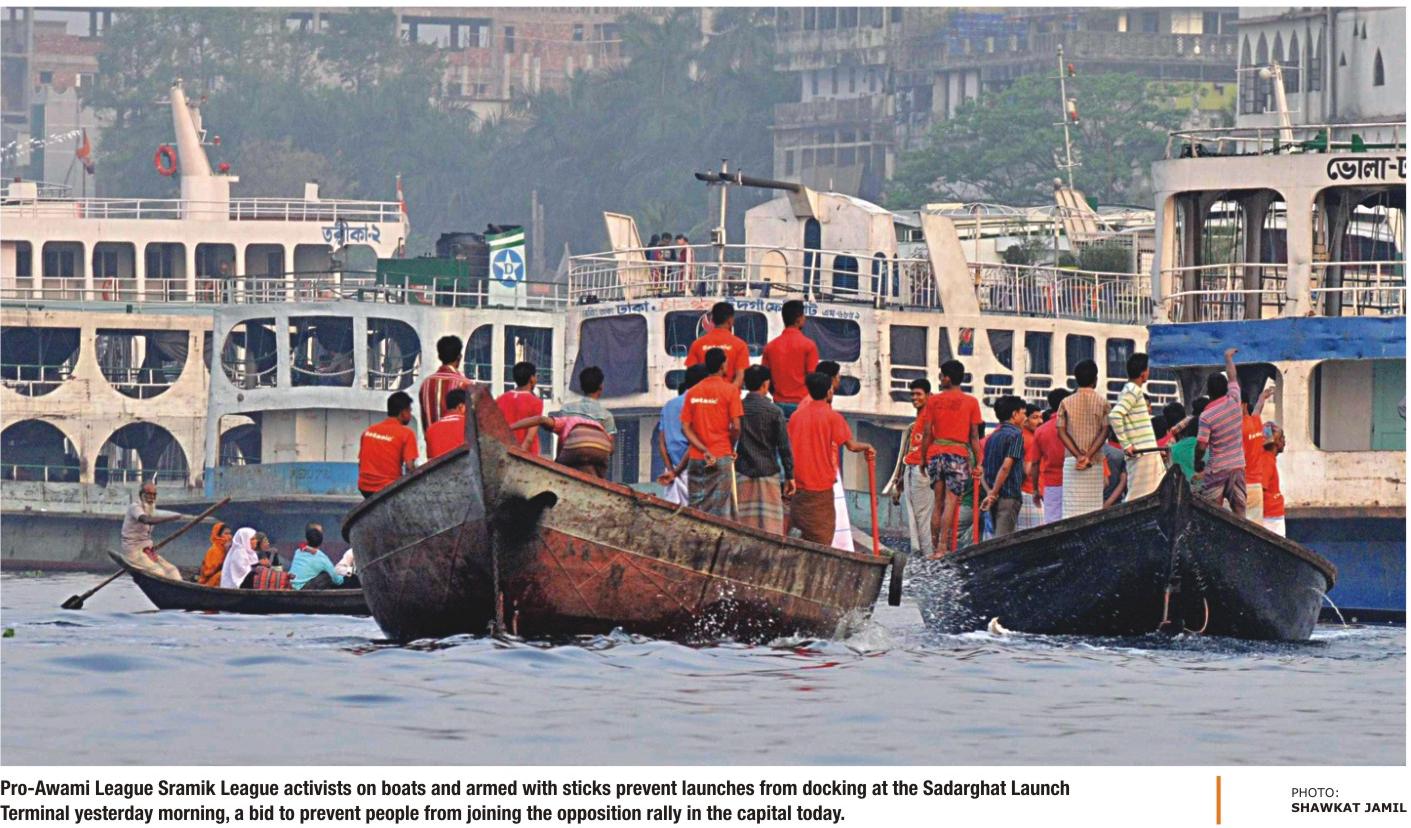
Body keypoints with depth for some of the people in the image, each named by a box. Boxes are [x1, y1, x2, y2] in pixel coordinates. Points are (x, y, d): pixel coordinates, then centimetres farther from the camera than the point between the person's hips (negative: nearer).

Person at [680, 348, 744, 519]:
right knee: (721, 512, -3)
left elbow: (685, 427, 2)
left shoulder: (692, 392, 8)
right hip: (721, 458, -4)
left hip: (696, 459, 4)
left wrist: (704, 450, -4)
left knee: (696, 511, 6)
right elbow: (736, 427, -10)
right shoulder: (730, 390, -6)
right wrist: (731, 448, 7)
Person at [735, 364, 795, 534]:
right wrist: (790, 476, 2)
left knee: (744, 524, 3)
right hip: (768, 473, -2)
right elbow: (784, 447, -4)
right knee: (770, 525, 1)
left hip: (743, 474, 2)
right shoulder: (774, 412, -6)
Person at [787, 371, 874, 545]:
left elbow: (789, 447, 11)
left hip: (799, 484, 5)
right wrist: (866, 447, 11)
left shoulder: (797, 416, 7)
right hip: (821, 485, -5)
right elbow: (851, 445, -9)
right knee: (821, 538, -2)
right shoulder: (832, 416, -8)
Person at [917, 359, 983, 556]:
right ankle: (942, 546, -18)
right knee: (950, 503, -7)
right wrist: (978, 463, 5)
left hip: (936, 454, 2)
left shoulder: (933, 401, 5)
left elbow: (927, 433, 4)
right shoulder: (970, 402, 2)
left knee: (938, 503, 10)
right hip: (959, 455, -2)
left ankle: (936, 546, 10)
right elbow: (974, 436, 0)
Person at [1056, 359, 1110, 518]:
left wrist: (1078, 455, -8)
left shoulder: (1066, 402, 4)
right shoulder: (1102, 402, 1)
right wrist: (1089, 455, -11)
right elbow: (1104, 432, -6)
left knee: (1071, 507, -2)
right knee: (1093, 505, 0)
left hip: (1072, 461, 0)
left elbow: (1062, 432, -3)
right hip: (1095, 462, 0)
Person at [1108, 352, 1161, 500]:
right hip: (1141, 453, -10)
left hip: (1148, 452, 10)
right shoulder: (1133, 391, -12)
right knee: (1137, 499, -8)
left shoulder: (1132, 390, 18)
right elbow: (1114, 416, -25)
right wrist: (1125, 444, -21)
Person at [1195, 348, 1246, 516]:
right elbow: (1232, 377, 16)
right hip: (1238, 466, 4)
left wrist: (1197, 464, 6)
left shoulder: (1206, 416, -13)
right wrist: (1228, 357, 33)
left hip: (1216, 469, -4)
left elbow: (1201, 446, -13)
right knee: (1239, 510, 3)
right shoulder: (1234, 401, -2)